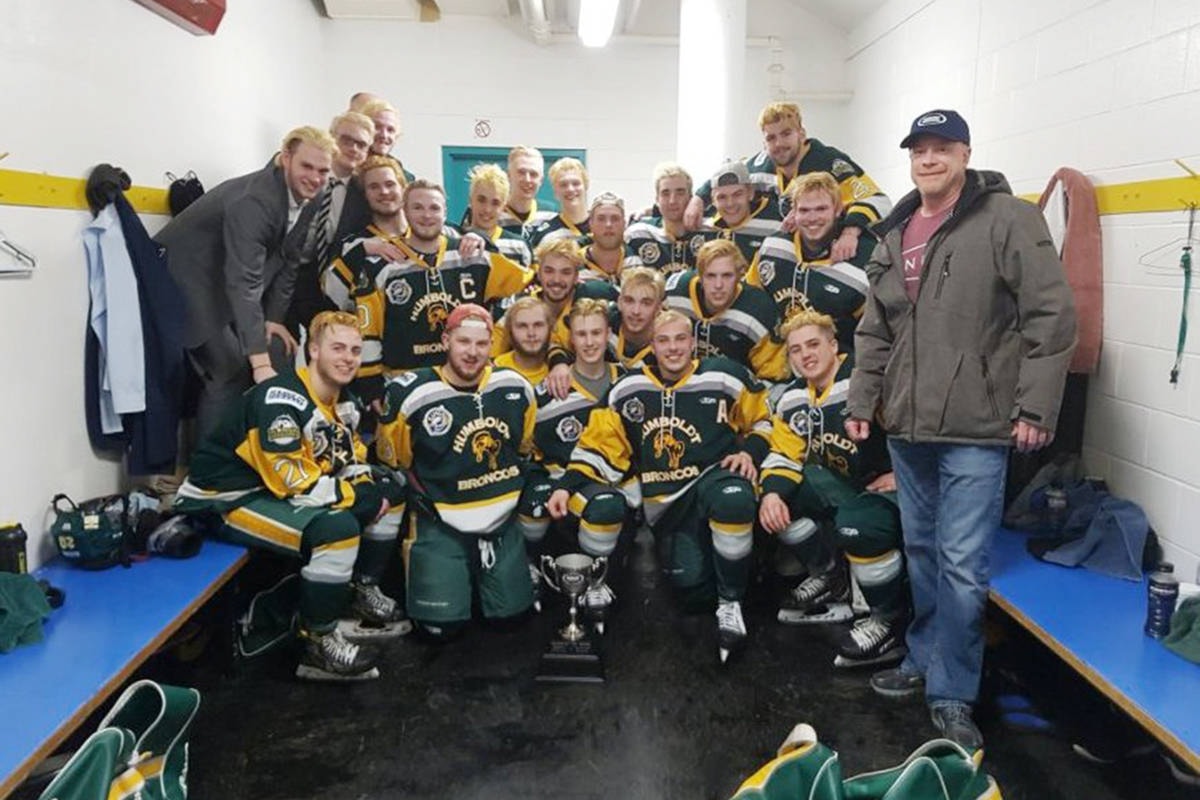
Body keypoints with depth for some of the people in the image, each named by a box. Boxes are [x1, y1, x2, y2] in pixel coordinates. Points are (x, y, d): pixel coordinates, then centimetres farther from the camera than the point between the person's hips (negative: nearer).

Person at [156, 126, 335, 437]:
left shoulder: (308, 200, -6)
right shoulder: (254, 200, -31)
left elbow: (287, 262, 4)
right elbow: (243, 282, -38)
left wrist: (274, 318, -3)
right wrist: (260, 363, -43)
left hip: (230, 286, 8)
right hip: (191, 280, -8)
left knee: (279, 357, 1)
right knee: (231, 372, -13)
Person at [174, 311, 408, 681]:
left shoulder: (345, 403, 5)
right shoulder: (281, 400, -24)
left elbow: (351, 463, 12)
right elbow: (292, 483, -28)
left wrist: (371, 486, -10)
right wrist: (357, 496, -20)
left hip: (284, 492, 10)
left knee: (390, 491, 6)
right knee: (337, 528, -33)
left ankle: (362, 594, 16)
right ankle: (318, 644, -16)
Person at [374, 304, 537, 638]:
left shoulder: (515, 387, -2)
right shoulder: (410, 394, -14)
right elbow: (392, 464, -1)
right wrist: (426, 504, 0)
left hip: (502, 519, 4)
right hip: (441, 521, -3)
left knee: (511, 611, 4)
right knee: (443, 623, -10)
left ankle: (476, 572, 33)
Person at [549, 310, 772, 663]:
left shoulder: (722, 376, -2)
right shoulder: (628, 390, 3)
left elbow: (764, 419, 11)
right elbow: (599, 445, 4)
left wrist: (750, 451, -7)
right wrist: (567, 485, -6)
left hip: (715, 476, -2)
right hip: (665, 504, 2)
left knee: (732, 501, -40)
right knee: (694, 591, -14)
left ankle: (730, 604, -17)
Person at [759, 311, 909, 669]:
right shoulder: (793, 400, 4)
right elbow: (784, 455, 6)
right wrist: (772, 493, -13)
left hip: (898, 484, -8)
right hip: (846, 485, 8)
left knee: (857, 523, -36)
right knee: (781, 493, -5)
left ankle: (892, 622, -10)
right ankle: (831, 580, 13)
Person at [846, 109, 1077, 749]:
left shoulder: (1007, 219, -6)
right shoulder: (893, 234, 13)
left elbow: (1052, 316, -11)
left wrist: (1035, 407, -14)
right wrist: (863, 399, 13)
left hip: (976, 426, -6)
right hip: (906, 424, 6)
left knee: (961, 563, -3)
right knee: (921, 550, 17)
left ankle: (952, 695, 13)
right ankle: (926, 659, 34)